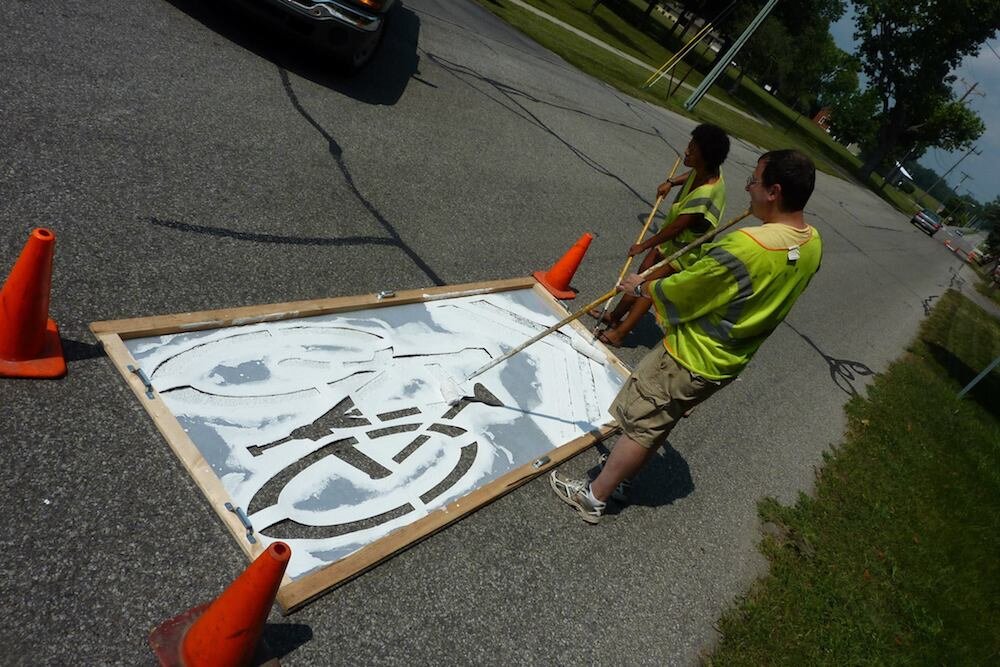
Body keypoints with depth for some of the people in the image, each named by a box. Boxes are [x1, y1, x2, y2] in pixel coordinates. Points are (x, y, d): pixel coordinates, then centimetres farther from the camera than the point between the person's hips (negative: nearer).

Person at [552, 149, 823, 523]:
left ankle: (593, 497, 21)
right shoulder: (812, 244, -5)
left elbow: (679, 293, -20)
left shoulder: (745, 246, -32)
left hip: (692, 359, -8)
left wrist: (641, 287, -2)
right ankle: (623, 469, 44)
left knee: (639, 424, 7)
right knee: (659, 422, 25)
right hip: (729, 364, 8)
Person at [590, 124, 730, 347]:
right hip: (672, 241, 9)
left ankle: (619, 332, 10)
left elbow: (674, 228, -28)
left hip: (684, 251, -9)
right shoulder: (708, 170, -11)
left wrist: (643, 246, -17)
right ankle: (614, 316, 31)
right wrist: (671, 182, 3)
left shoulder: (705, 195, -36)